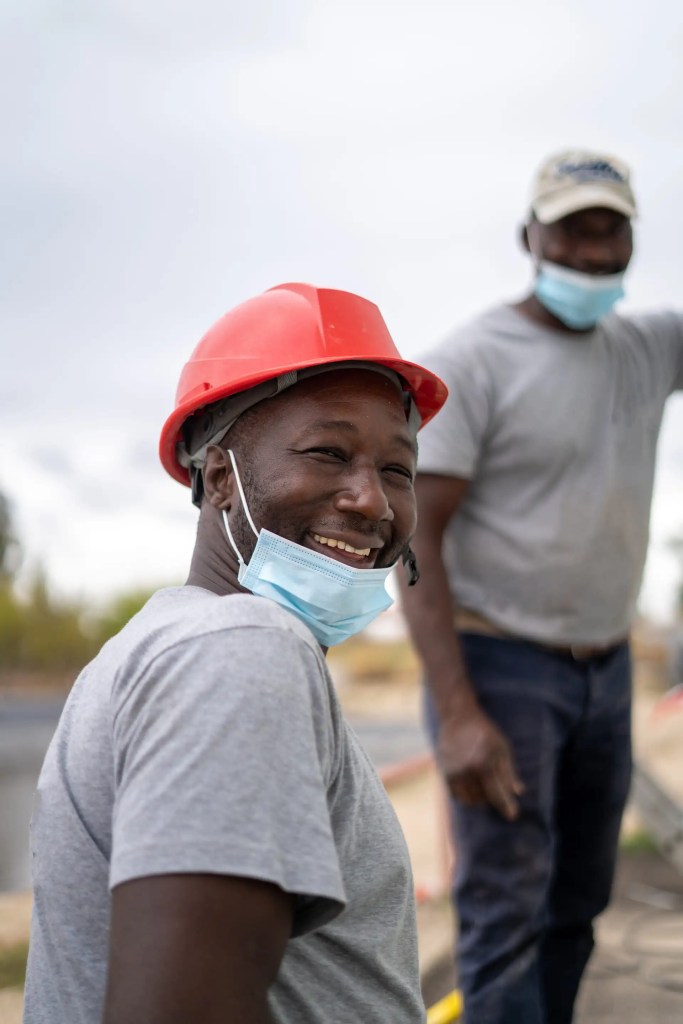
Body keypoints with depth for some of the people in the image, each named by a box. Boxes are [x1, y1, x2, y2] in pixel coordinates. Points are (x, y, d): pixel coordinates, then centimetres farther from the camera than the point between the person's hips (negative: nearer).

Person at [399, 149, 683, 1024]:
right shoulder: (471, 363, -13)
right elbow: (416, 538, -16)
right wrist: (456, 715, -25)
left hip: (606, 669, 7)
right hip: (500, 665, -6)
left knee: (577, 904, 13)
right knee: (506, 914, -10)